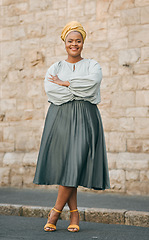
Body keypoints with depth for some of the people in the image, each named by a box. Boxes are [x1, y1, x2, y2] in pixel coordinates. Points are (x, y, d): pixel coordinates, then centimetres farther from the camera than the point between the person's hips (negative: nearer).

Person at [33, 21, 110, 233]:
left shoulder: (93, 65, 12)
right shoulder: (54, 68, 15)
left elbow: (91, 82, -11)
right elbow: (50, 90, -5)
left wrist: (63, 83, -6)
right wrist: (79, 92, -10)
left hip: (85, 119, -1)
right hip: (60, 118, 2)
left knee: (74, 163, -12)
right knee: (63, 165, -5)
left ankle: (56, 211, -2)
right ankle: (74, 214, 4)